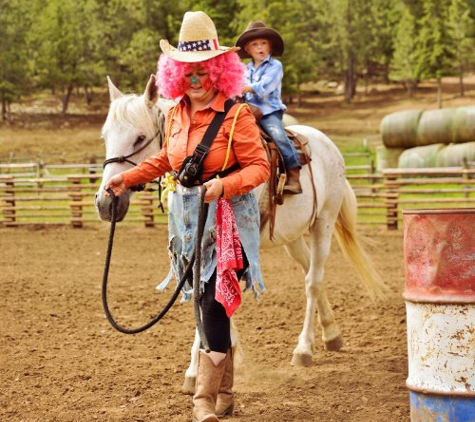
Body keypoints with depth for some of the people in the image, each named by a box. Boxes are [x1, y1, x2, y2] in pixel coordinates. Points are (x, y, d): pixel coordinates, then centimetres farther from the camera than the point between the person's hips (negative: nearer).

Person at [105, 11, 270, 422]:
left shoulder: (236, 115, -14)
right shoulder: (176, 113, 7)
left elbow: (259, 167, -14)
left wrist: (224, 185, -30)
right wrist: (128, 178, 16)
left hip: (227, 218, -7)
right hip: (187, 215, 7)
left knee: (214, 302, -11)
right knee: (208, 303, 13)